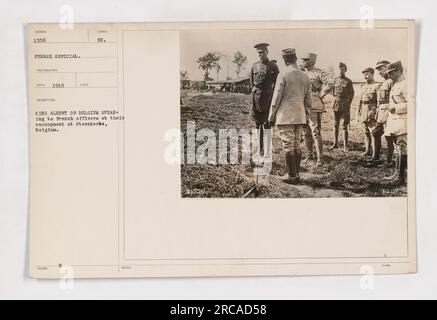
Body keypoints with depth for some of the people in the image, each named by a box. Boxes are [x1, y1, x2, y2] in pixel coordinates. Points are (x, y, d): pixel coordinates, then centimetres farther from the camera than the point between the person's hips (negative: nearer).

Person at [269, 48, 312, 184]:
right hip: (300, 116, 6)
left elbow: (277, 97, -9)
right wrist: (306, 117, 21)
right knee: (297, 145, 12)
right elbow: (308, 99, 13)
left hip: (285, 116, -6)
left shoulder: (283, 74, -9)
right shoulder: (305, 76, 9)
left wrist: (272, 116, -3)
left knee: (288, 146, -2)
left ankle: (292, 176, 1)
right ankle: (296, 174, 17)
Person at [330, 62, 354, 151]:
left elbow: (351, 94, 3)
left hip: (345, 105, -3)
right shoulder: (335, 80, 9)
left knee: (345, 126, -2)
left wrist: (347, 105, -2)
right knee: (336, 125, 7)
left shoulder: (348, 81, 0)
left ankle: (345, 145, 0)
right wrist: (336, 100, 11)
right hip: (336, 105, 3)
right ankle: (335, 143, 14)